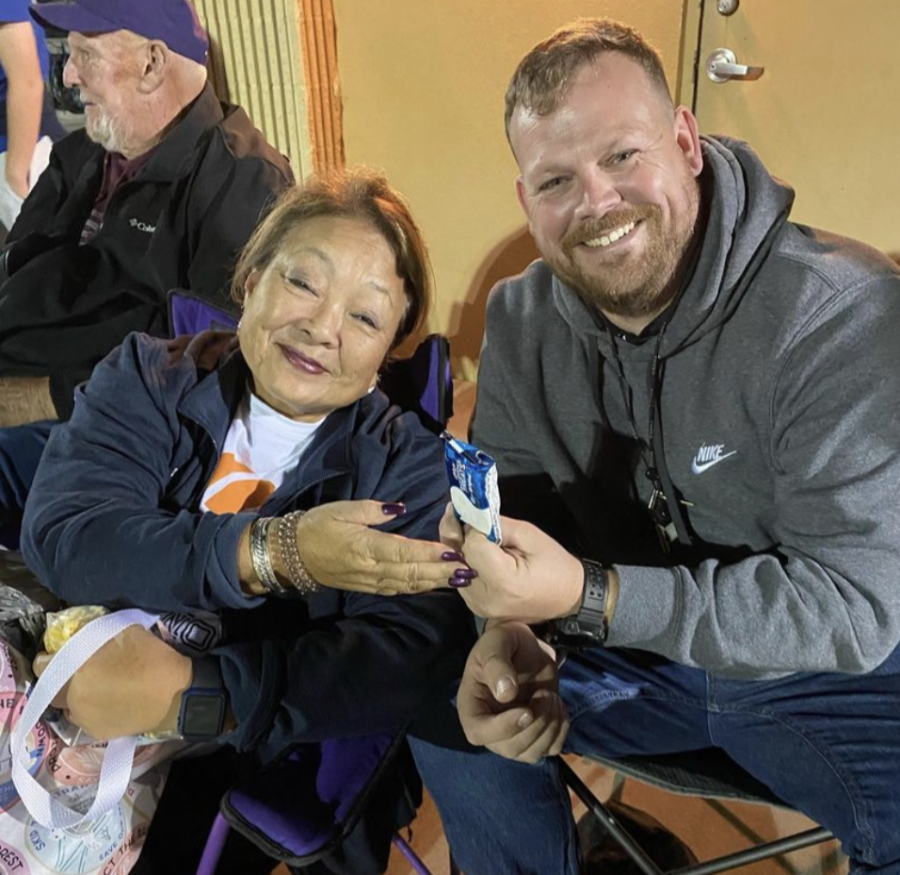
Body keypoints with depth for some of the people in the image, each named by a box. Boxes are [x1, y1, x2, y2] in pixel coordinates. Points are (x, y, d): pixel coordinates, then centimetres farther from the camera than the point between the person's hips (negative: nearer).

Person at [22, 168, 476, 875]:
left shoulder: (405, 461, -6)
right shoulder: (144, 381, 0)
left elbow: (417, 661, -19)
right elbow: (60, 535, -16)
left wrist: (188, 691, -27)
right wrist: (274, 555, -29)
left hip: (264, 769, -2)